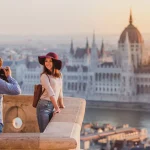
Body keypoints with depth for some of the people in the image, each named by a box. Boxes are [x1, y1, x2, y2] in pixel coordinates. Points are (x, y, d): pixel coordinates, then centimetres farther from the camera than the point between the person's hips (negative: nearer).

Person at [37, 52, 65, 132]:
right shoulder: (44, 76, -10)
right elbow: (51, 93, -15)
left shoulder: (59, 75, 9)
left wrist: (61, 104, 21)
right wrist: (57, 108, -18)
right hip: (44, 106, -6)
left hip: (53, 107, 6)